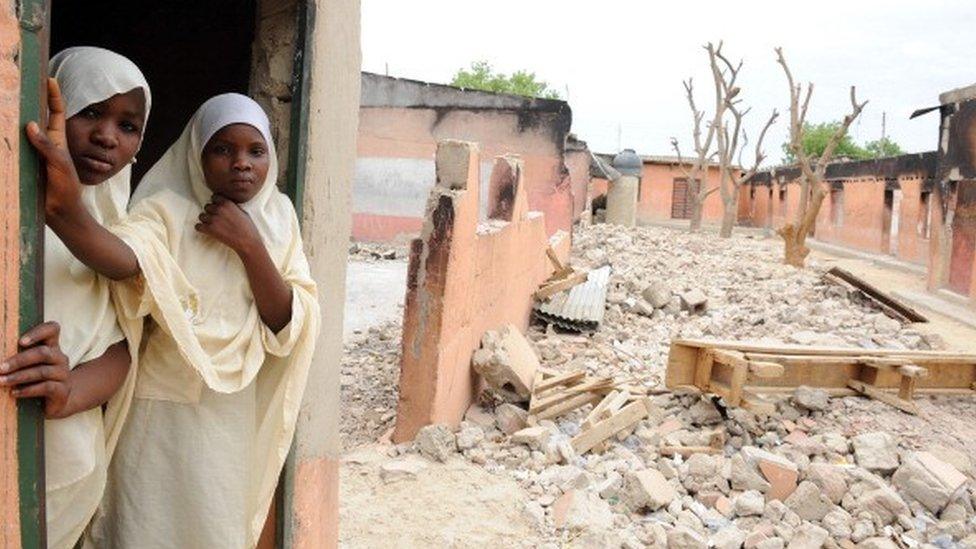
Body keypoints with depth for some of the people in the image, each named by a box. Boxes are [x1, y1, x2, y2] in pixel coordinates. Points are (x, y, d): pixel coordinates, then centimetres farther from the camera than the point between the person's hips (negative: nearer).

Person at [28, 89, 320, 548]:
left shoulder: (276, 220, -1)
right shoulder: (166, 210, -12)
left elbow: (289, 324, -9)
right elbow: (125, 259, -36)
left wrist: (249, 245, -21)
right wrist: (66, 209, -56)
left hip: (235, 416, 4)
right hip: (164, 411, -4)